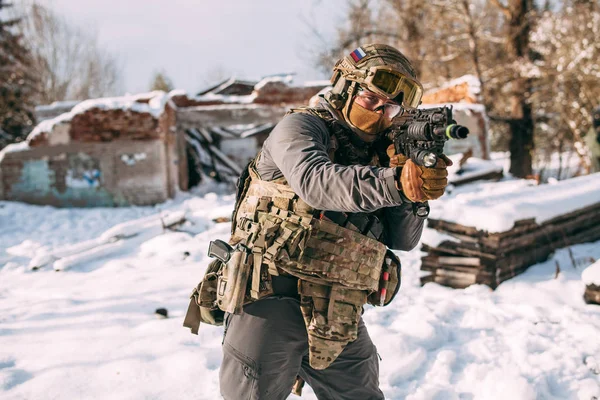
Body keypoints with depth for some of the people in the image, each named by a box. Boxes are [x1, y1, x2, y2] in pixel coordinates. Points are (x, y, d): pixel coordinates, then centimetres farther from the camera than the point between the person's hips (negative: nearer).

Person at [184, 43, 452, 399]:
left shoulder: (379, 156, 13)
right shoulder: (303, 126, -4)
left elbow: (404, 238, 5)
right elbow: (316, 182, -27)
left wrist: (410, 179, -11)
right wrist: (395, 183, -40)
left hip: (340, 319, 6)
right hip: (271, 303, -6)